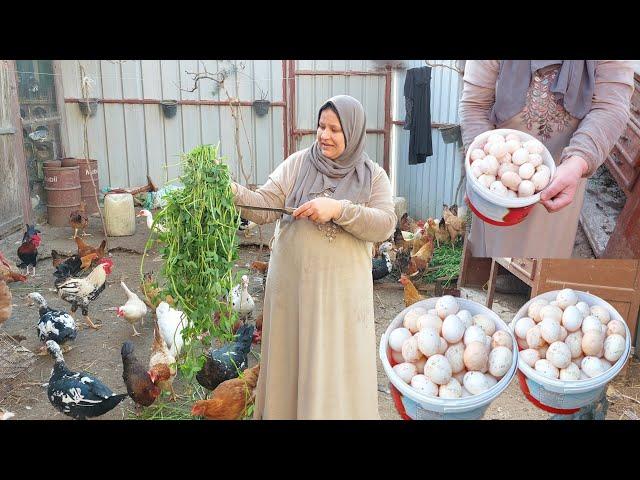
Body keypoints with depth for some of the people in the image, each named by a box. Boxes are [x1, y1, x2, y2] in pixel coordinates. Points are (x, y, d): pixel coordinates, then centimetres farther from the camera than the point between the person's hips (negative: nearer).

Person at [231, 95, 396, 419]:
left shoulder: (373, 176, 1)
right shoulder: (297, 164, 2)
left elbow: (385, 225, -11)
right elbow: (265, 206, -6)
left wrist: (337, 209, -22)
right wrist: (236, 195, -25)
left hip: (341, 288, -1)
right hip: (291, 282, 1)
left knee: (338, 369, 8)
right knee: (290, 358, 14)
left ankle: (334, 411, 30)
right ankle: (284, 410, 34)